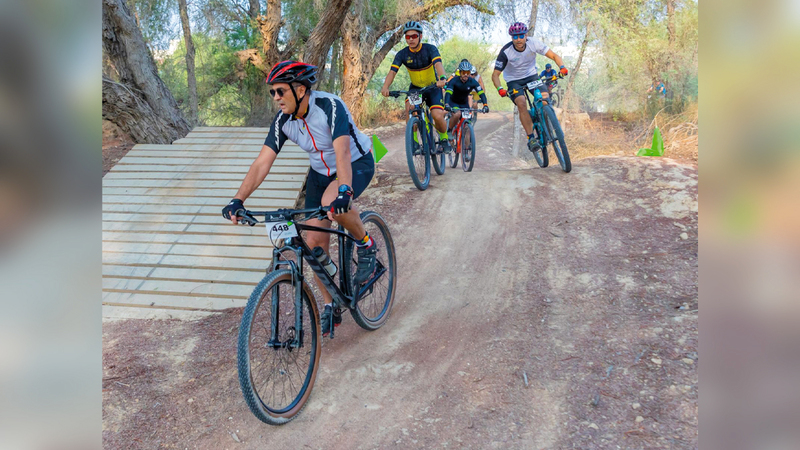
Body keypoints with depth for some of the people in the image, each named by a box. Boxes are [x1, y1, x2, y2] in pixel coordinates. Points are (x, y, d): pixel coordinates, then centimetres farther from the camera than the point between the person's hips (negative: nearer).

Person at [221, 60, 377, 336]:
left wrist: (344, 190, -58)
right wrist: (238, 200, -29)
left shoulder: (330, 106, -29)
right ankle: (330, 308, 14)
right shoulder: (283, 120, -13)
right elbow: (262, 163, -18)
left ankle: (366, 246, -9)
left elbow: (342, 152, -42)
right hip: (321, 171, 6)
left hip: (357, 163, -6)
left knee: (332, 202, -39)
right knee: (315, 242, -2)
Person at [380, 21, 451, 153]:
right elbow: (392, 71, -24)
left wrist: (442, 78, -59)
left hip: (433, 87, -2)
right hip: (415, 87, 2)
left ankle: (444, 138, 10)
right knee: (409, 109, -29)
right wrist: (385, 87, -45)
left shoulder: (430, 49, -19)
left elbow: (438, 64, -37)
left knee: (438, 116, -21)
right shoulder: (402, 54, -13)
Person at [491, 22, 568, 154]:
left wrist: (562, 67, -34)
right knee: (521, 103, -29)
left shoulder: (534, 43, -18)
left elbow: (554, 56, -14)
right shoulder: (506, 52, -24)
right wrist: (500, 89, -40)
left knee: (545, 98, -20)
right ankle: (531, 138, -23)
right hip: (514, 80, -3)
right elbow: (495, 74, -21)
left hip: (532, 75, 3)